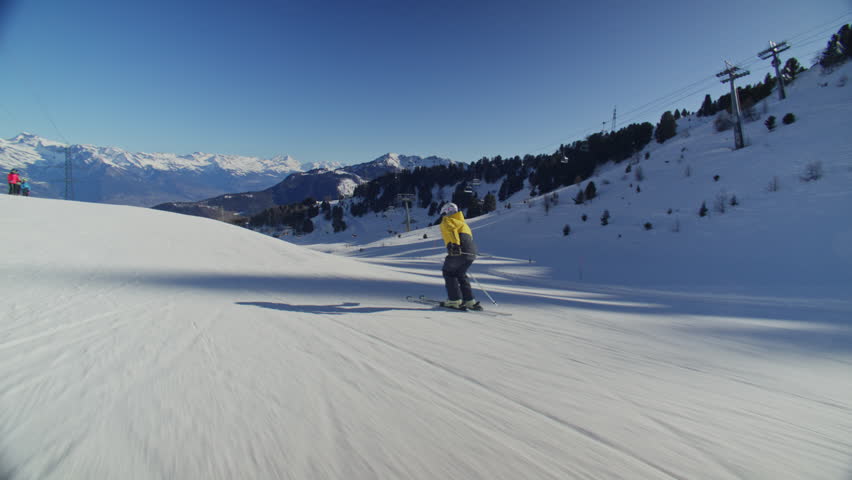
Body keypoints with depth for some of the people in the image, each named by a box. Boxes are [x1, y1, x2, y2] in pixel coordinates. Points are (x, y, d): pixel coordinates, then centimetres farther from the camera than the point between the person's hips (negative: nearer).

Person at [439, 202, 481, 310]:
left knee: (448, 272, 12)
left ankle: (455, 300, 6)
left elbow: (451, 230, -12)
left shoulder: (447, 220, 11)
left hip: (458, 251, -7)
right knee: (460, 274, 22)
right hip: (472, 253, 7)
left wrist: (454, 245, -28)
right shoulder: (462, 222, 34)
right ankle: (470, 301, 16)